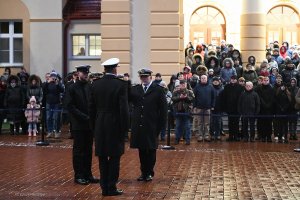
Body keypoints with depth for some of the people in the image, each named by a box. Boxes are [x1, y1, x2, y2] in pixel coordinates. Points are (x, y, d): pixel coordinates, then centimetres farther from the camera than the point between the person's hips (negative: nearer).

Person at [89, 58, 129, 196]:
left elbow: (91, 108, 6)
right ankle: (112, 188, 6)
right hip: (115, 126, -4)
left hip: (100, 127, 4)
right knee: (114, 158, 4)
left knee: (103, 158, 10)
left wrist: (93, 126, 14)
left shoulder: (95, 84, 2)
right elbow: (124, 108, -13)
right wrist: (124, 127, -5)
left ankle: (104, 187, 14)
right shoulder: (121, 85, -11)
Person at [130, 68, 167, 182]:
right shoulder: (134, 89, 8)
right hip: (138, 126, 3)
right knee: (141, 150, 10)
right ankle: (143, 172, 20)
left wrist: (161, 125, -7)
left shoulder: (158, 90, -1)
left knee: (151, 150, 6)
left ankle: (149, 172, 18)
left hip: (151, 126, -3)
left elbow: (163, 109, -2)